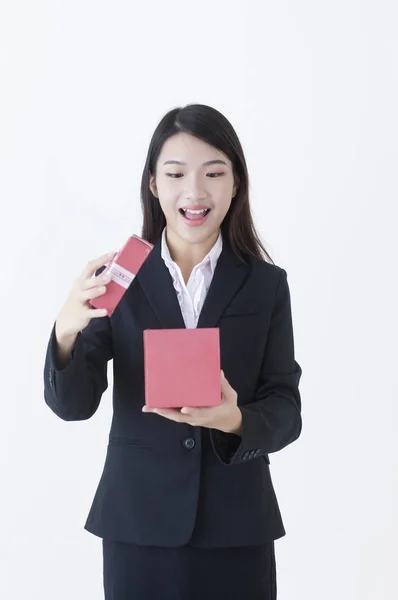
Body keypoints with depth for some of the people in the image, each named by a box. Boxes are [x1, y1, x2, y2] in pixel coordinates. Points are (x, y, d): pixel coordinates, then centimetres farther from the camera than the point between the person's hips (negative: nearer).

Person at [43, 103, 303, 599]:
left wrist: (235, 421, -23)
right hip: (138, 522, 0)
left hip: (237, 529, 1)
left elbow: (286, 411, -2)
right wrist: (66, 331, -24)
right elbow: (72, 405, -6)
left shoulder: (267, 284, -1)